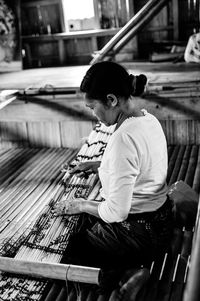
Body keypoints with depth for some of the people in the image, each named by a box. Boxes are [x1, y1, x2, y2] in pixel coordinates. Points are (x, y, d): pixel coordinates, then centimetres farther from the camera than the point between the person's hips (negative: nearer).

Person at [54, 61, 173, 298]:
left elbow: (116, 212, -26)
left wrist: (81, 205, -9)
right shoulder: (149, 119, -2)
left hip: (138, 235, -9)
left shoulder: (123, 139, -30)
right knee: (88, 221, 24)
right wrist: (99, 165, 10)